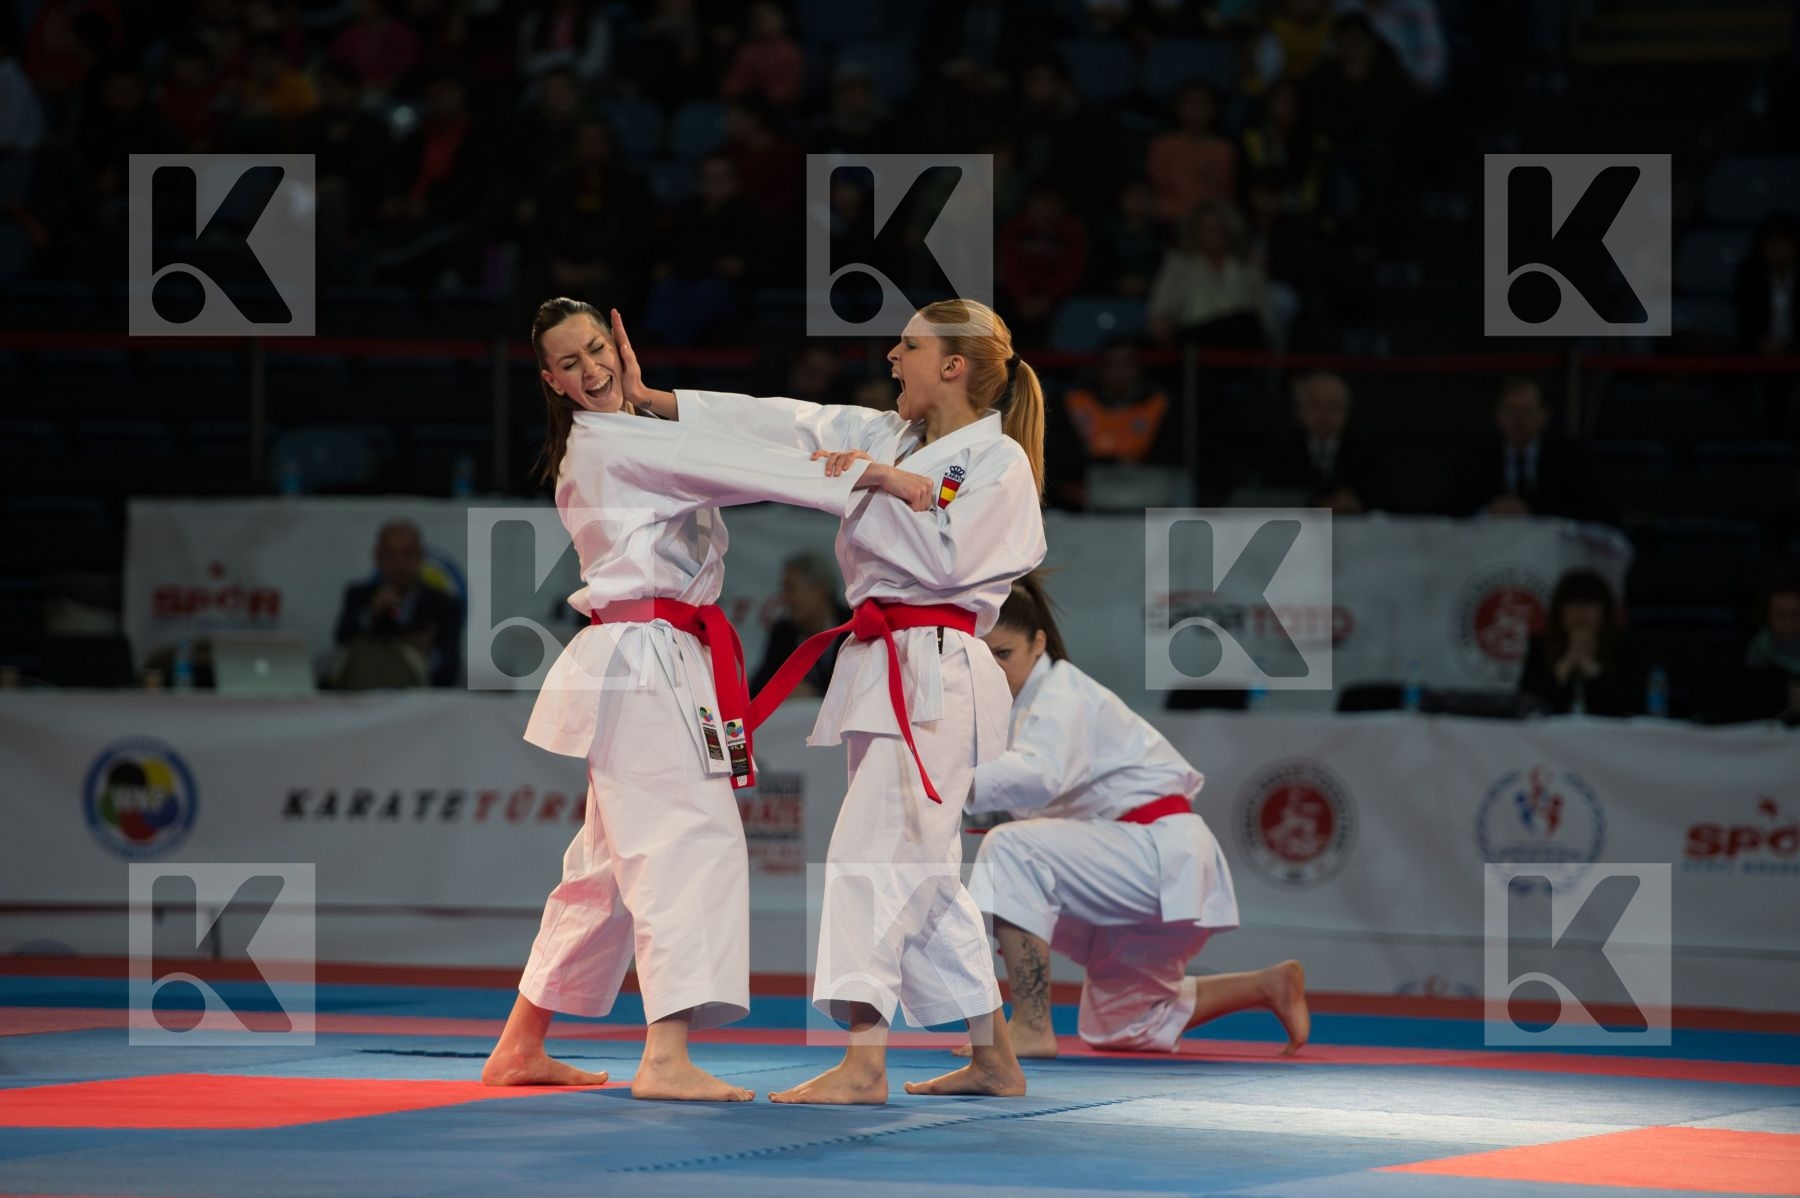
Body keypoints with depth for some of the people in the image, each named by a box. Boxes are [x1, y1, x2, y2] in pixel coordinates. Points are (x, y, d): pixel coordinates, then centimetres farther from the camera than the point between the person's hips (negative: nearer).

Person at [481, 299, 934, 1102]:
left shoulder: (629, 441, 22)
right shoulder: (611, 445, -9)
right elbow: (740, 467, -16)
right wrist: (872, 477, -18)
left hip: (652, 665, 10)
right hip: (643, 663, -10)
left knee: (613, 861, 16)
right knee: (690, 841, -19)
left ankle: (521, 1047, 24)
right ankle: (665, 1058, -29)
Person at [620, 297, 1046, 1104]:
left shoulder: (997, 461, -7)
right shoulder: (887, 437, 16)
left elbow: (946, 560, -18)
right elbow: (786, 427, 12)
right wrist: (654, 400, 8)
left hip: (934, 680, -9)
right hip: (883, 673, 9)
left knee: (877, 854, -16)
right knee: (921, 871, 13)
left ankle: (862, 1065, -20)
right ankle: (994, 1060, 21)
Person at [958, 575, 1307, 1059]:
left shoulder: (1061, 695, -17)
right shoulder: (1023, 702, 12)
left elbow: (1039, 775, -38)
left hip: (1163, 859, -11)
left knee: (1012, 851, -31)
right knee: (1117, 1027, 25)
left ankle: (1031, 1031, -29)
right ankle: (1269, 986, 35)